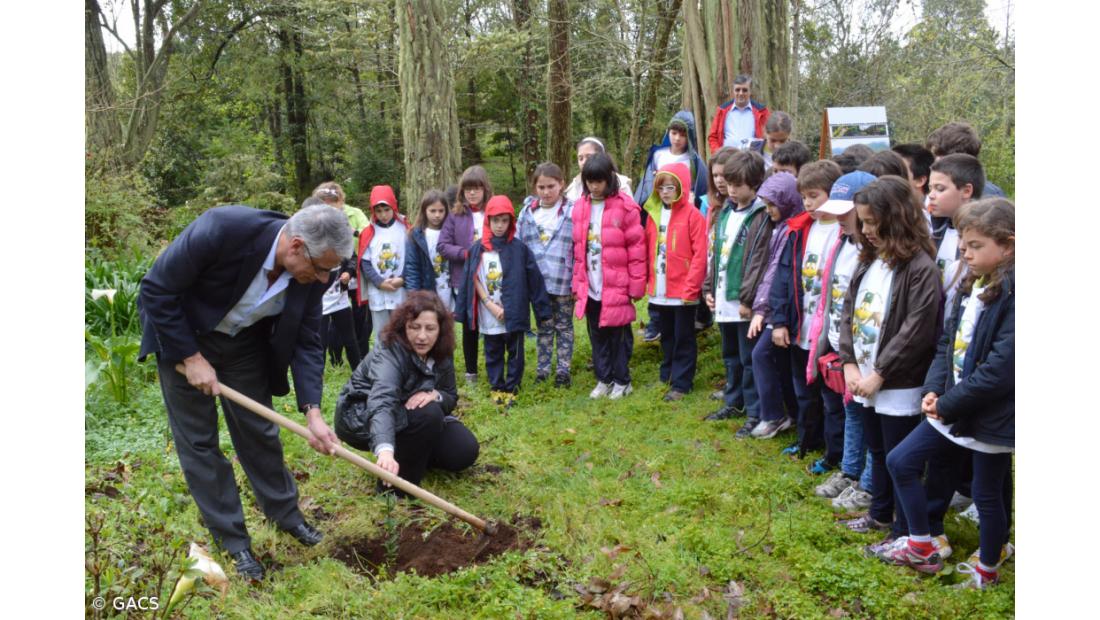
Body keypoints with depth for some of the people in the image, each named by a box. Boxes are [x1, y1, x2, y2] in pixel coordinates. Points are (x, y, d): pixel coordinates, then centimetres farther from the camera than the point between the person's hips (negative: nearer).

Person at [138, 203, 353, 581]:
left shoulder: (312, 272, -21)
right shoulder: (220, 230, -37)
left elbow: (306, 341, -12)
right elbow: (156, 290, -25)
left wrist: (312, 412, -22)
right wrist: (191, 358, -22)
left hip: (246, 341, 4)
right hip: (184, 335, -3)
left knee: (259, 431, 10)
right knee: (198, 439, 1)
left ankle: (285, 512, 30)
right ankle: (232, 540, 14)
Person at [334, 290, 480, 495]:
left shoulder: (440, 354, -10)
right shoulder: (389, 351, -31)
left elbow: (451, 396, -1)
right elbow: (382, 402, -48)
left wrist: (435, 395, -27)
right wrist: (385, 451, -67)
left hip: (407, 417, 7)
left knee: (465, 450, -11)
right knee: (428, 413, -33)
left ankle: (412, 454, 14)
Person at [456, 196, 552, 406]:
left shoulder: (519, 249, -5)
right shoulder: (478, 249, -1)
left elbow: (534, 280, -3)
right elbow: (473, 279, -1)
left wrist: (542, 309, -5)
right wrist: (490, 304, -9)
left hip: (513, 315, -1)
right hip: (488, 316, 2)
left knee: (514, 353, 8)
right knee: (493, 354, 13)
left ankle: (511, 389, 20)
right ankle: (496, 388, 26)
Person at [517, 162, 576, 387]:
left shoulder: (571, 212, -8)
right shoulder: (527, 212, 3)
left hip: (563, 282, -3)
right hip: (537, 282, 3)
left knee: (564, 326, 10)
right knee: (543, 327, 14)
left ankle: (564, 369, 19)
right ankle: (542, 369, 22)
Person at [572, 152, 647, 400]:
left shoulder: (624, 206, -11)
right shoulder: (580, 207, 5)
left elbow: (636, 248, -11)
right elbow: (578, 249, 9)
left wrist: (636, 286, -10)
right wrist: (578, 283, 7)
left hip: (616, 288, -5)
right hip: (590, 288, 5)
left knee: (618, 335, 8)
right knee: (597, 335, 15)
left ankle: (622, 381, 24)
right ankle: (603, 379, 29)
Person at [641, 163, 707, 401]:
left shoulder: (692, 215, -11)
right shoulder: (654, 214, 8)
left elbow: (700, 254, -14)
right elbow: (648, 250, 10)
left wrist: (691, 286, -17)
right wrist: (647, 280, 5)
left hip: (683, 290, -6)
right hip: (660, 289, 6)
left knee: (683, 337, 4)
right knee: (666, 335, 19)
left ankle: (681, 383, 11)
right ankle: (667, 376, 32)